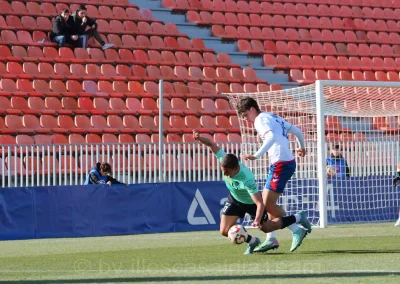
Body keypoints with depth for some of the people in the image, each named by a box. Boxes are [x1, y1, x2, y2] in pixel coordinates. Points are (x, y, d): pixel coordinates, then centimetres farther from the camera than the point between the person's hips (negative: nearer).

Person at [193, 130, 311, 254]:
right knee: (224, 230, -5)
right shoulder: (224, 160, -32)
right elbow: (211, 144, -21)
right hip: (234, 199, 5)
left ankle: (297, 218, 40)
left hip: (251, 202, -5)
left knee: (266, 227, 17)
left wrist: (257, 220, -59)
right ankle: (251, 241, 23)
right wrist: (199, 138, -39)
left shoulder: (247, 180, -45)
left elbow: (260, 203, -44)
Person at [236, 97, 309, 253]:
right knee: (268, 200, 13)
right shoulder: (273, 117, 20)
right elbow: (297, 131, 25)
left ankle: (297, 230, -5)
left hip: (281, 164, -10)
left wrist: (256, 155, -33)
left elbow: (271, 137, -27)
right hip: (288, 162, 10)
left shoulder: (260, 120, -7)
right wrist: (302, 148, 43)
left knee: (268, 204, -9)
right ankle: (271, 239, 13)